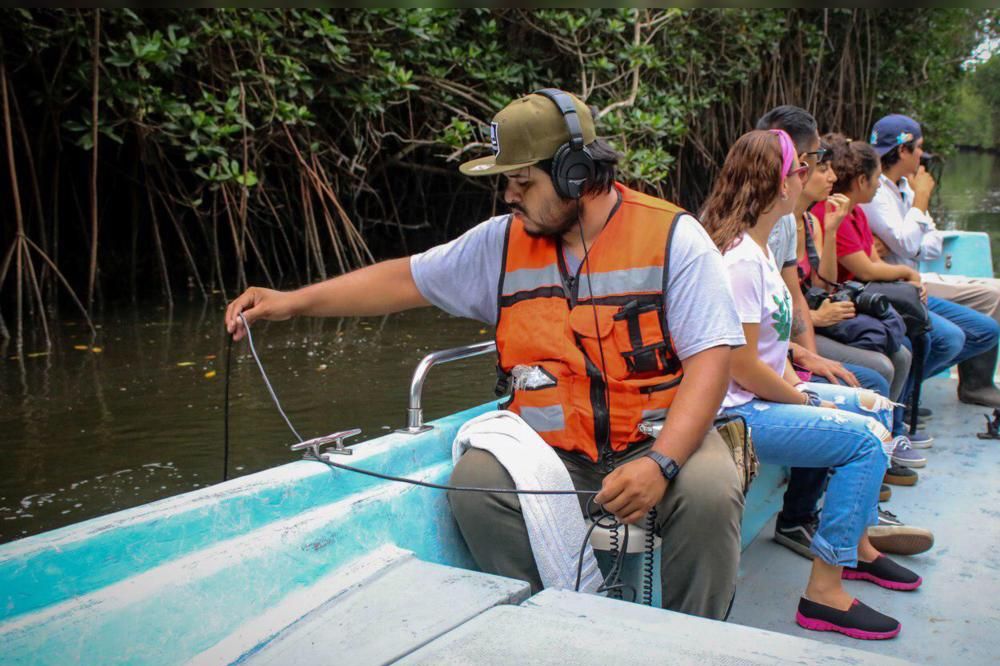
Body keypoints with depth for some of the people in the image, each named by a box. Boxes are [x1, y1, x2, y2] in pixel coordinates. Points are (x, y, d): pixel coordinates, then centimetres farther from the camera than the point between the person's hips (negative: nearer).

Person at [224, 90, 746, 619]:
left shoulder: (672, 237, -6)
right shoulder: (503, 242, 6)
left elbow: (711, 356, -13)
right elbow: (408, 279, 12)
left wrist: (661, 462, -27)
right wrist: (293, 302, 6)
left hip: (658, 439, -2)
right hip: (549, 448, 3)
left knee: (708, 491, -31)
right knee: (474, 481, -24)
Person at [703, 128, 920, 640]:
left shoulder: (757, 246, 10)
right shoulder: (740, 258, -22)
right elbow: (743, 368, -23)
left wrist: (800, 388, -1)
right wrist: (807, 401, -9)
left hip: (768, 393, 11)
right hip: (735, 412, -11)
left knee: (874, 407, 16)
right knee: (866, 436, -16)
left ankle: (856, 546, 27)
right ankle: (823, 592, -10)